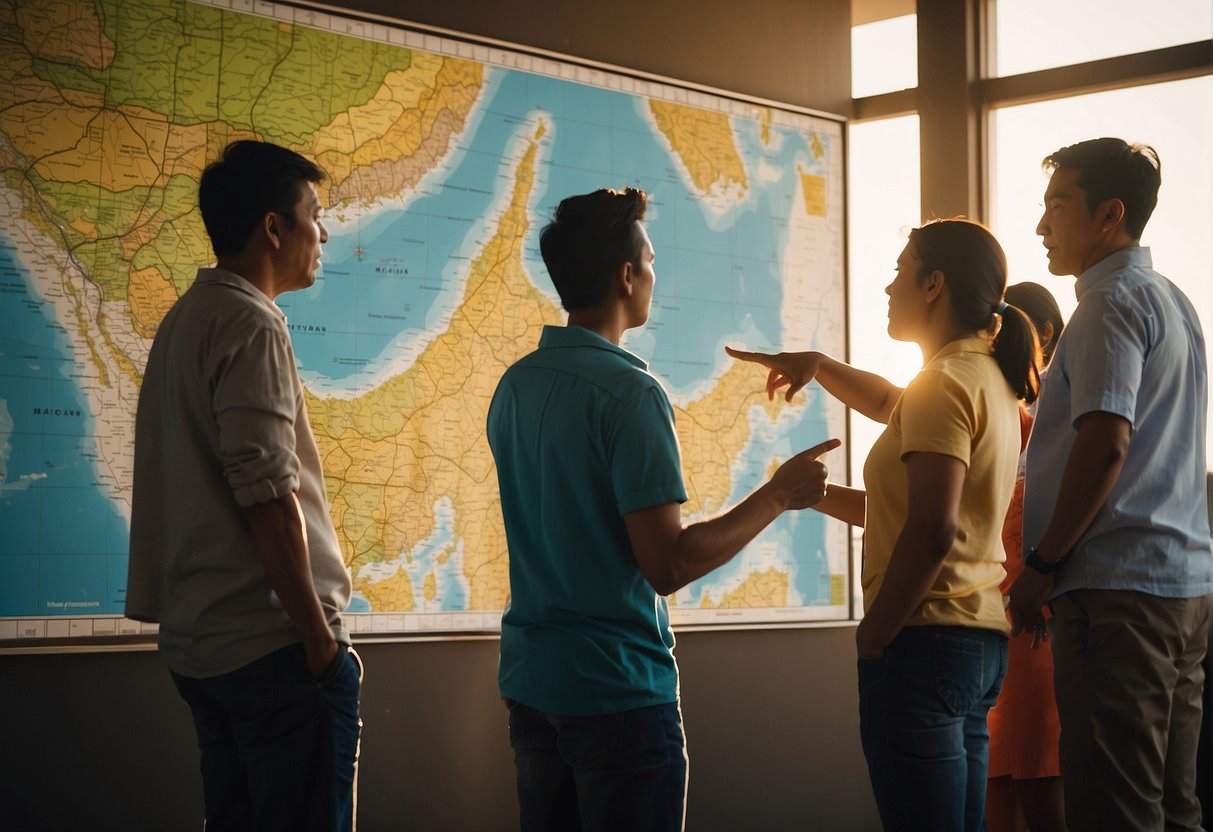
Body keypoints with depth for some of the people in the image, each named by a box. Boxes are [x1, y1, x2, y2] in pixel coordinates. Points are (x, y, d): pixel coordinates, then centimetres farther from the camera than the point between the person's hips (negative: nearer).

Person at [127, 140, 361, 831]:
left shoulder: (186, 319, 17)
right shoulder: (250, 325, -13)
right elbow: (267, 494, -21)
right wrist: (320, 634, -16)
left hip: (200, 643, 10)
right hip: (272, 641, -10)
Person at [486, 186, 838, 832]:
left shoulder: (513, 386, 8)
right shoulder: (629, 392, -17)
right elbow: (668, 565, -21)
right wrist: (777, 496, -10)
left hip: (530, 681, 8)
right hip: (616, 688, -8)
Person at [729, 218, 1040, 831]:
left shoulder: (944, 384, -14)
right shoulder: (990, 379, 16)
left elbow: (931, 532, -23)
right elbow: (890, 404, 37)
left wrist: (873, 635, -14)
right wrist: (818, 366, 29)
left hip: (926, 638, -10)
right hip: (981, 638, 10)